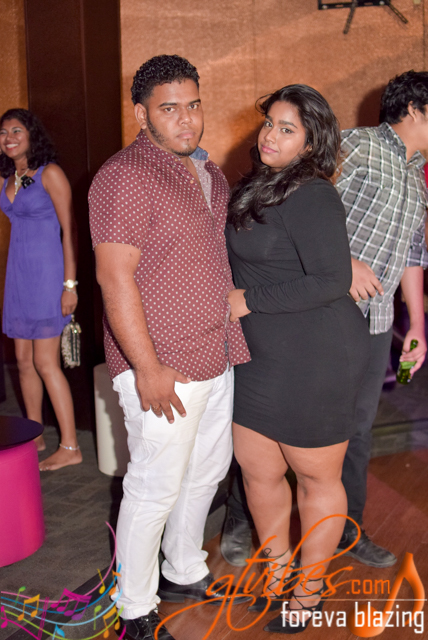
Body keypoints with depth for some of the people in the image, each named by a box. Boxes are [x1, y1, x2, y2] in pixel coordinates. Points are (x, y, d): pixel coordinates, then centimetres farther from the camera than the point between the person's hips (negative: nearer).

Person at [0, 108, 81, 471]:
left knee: (45, 363, -7)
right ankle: (34, 437, 25)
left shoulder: (49, 174, -8)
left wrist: (69, 284, -16)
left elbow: (69, 229, -11)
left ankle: (70, 448, 2)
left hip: (46, 272, -7)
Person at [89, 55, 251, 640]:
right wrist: (148, 368, -23)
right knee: (156, 487, 3)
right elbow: (114, 275, -21)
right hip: (163, 368, -9)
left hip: (216, 359, 9)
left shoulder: (208, 170, 12)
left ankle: (186, 574, 42)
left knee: (207, 470, 20)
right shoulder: (125, 177, -16)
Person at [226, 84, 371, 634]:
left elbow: (331, 281, -23)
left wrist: (249, 299, -19)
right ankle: (278, 565, 40)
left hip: (313, 360, -8)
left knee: (317, 478, 9)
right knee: (255, 467, 16)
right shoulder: (256, 187, 10)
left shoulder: (310, 197, -18)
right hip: (260, 354, 9)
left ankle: (310, 590, 30)